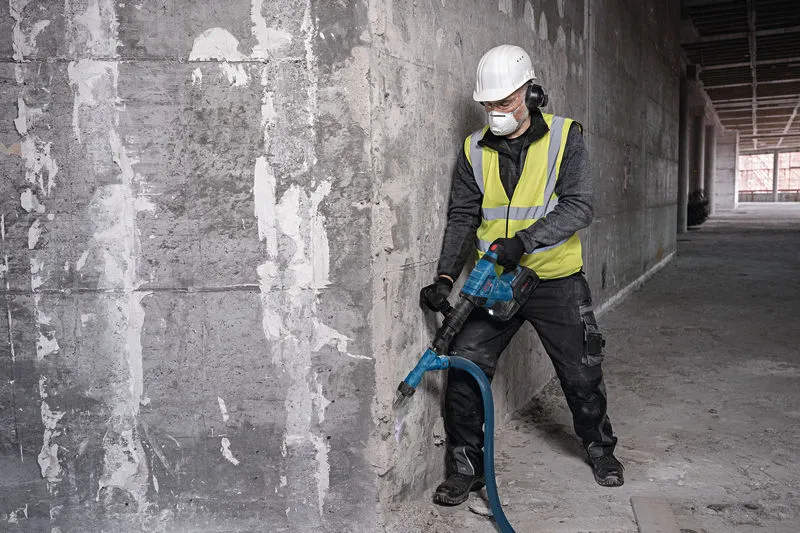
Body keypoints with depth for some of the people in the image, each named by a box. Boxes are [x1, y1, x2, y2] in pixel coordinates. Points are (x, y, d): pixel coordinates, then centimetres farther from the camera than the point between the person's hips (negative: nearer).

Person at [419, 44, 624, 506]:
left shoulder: (565, 137, -6)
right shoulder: (475, 150, 1)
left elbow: (578, 207, -14)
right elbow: (462, 218, 1)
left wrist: (524, 240, -28)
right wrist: (445, 277, -11)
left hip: (556, 280, -1)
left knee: (582, 372, 11)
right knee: (464, 369, -4)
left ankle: (601, 449, 38)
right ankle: (466, 467, 14)